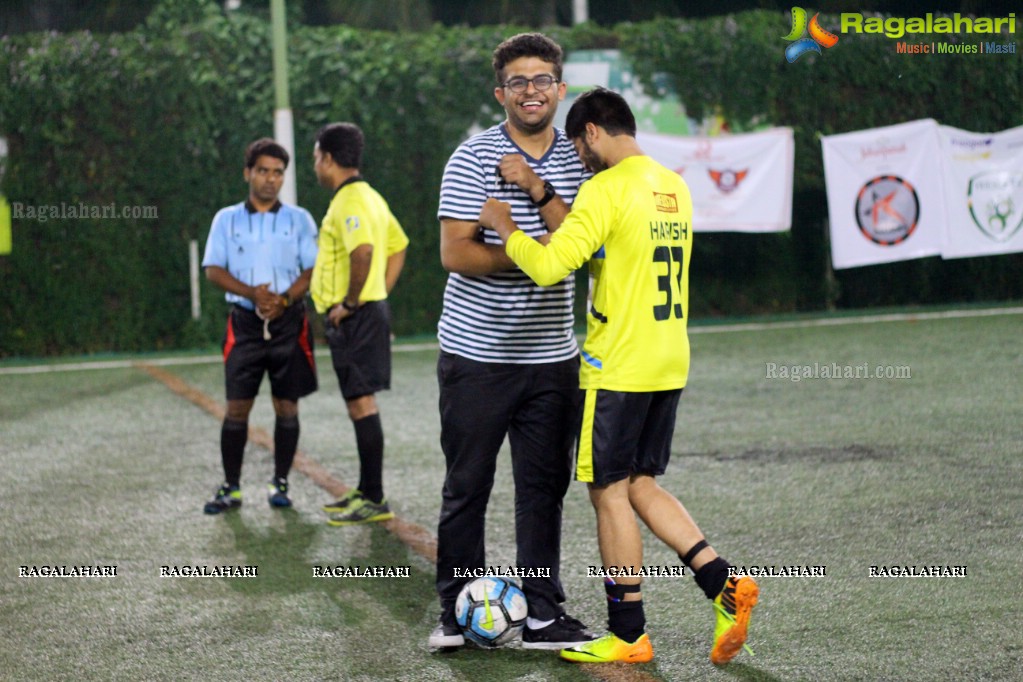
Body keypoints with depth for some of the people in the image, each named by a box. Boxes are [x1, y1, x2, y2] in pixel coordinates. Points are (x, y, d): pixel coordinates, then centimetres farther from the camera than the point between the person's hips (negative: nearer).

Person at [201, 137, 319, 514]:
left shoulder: (299, 219, 7)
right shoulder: (227, 219, 8)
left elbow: (312, 269, 1)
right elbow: (213, 270, 1)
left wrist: (284, 299, -16)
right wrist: (252, 293, -15)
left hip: (288, 322, 0)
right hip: (245, 322, 0)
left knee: (287, 406, 2)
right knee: (236, 407, -3)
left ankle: (280, 483, 12)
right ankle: (231, 488, 3)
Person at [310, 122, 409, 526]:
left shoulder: (349, 202, -16)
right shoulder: (369, 197, 17)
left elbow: (362, 251, -32)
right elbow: (397, 248, 24)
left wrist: (350, 302, -22)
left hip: (354, 317, -11)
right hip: (371, 309, 11)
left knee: (361, 402, -9)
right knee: (359, 403, 15)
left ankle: (374, 502, -8)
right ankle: (366, 492, 22)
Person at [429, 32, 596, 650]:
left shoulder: (577, 160, 7)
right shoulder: (474, 158, -5)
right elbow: (456, 252, -12)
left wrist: (539, 189, -16)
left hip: (551, 356, 3)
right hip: (477, 351, -3)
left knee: (545, 487, 5)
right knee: (467, 488, 3)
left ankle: (544, 615, 11)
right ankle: (458, 612, 14)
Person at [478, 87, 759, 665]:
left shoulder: (606, 189, -15)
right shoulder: (675, 187, 11)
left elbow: (549, 266, -20)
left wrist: (506, 229, -3)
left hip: (618, 368, -8)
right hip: (671, 364, 8)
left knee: (610, 493, 3)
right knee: (640, 486, 17)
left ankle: (628, 635, 8)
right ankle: (724, 581, 3)